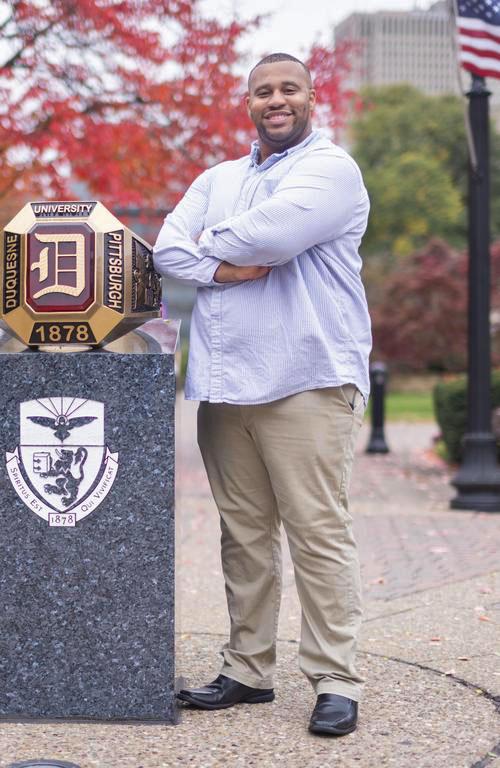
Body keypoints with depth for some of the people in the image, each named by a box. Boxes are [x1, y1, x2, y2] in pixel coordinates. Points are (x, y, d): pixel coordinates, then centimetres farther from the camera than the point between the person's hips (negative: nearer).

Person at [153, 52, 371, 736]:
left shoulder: (331, 169, 1)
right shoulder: (217, 180, 22)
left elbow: (276, 231, -17)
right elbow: (167, 249, 9)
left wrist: (213, 246, 2)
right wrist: (228, 269, -9)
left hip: (305, 380, -6)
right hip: (226, 382, 6)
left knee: (318, 532, -8)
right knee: (244, 533, 9)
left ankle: (336, 682, -3)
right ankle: (248, 671, 17)